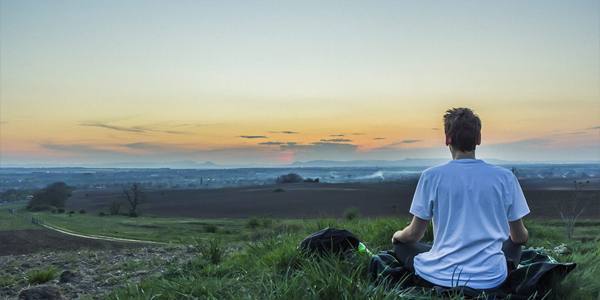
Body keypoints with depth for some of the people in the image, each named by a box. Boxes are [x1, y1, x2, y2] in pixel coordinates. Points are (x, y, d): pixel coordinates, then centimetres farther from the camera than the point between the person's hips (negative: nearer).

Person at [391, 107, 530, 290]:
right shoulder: (505, 177, -3)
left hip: (441, 277, -2)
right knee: (513, 244, 33)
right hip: (490, 280, 3)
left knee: (401, 245, 25)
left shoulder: (431, 176, -8)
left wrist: (397, 236, 23)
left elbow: (414, 235, -1)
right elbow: (520, 237, 6)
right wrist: (522, 235, 31)